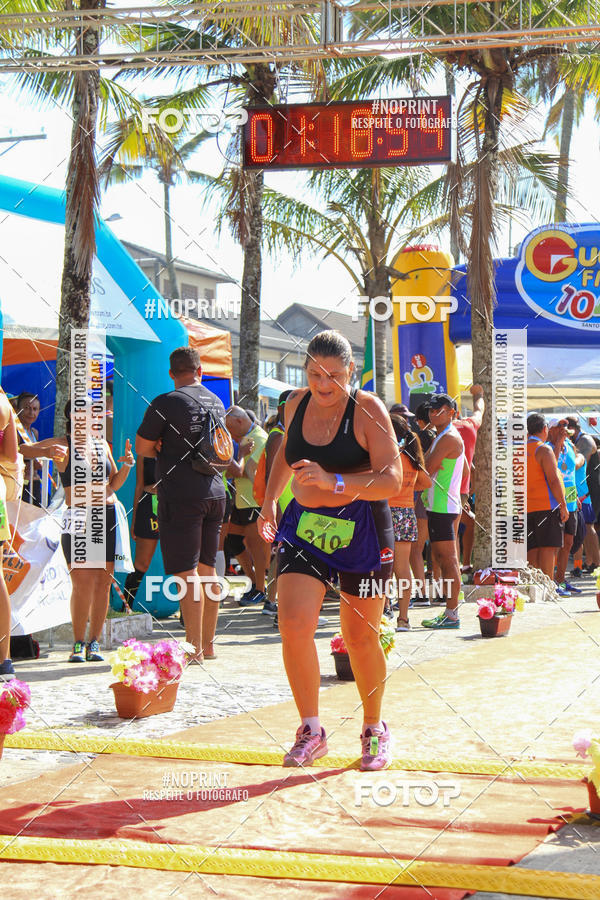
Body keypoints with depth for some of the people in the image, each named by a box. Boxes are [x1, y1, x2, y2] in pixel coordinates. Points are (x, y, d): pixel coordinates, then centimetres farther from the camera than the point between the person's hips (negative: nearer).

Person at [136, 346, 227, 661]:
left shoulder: (167, 402, -9)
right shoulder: (216, 403, 12)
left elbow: (142, 447, -7)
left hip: (181, 496, -7)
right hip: (214, 491, 7)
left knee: (186, 572, -5)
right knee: (207, 567, 14)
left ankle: (194, 648, -7)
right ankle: (208, 642, 21)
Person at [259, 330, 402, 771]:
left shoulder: (368, 410, -12)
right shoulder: (297, 404, 4)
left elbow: (392, 480, -20)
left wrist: (333, 482, -31)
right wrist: (270, 499, 20)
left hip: (360, 531, -3)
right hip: (304, 526, 4)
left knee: (360, 637, 5)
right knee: (293, 626, -13)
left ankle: (374, 729, 27)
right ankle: (311, 730, 2)